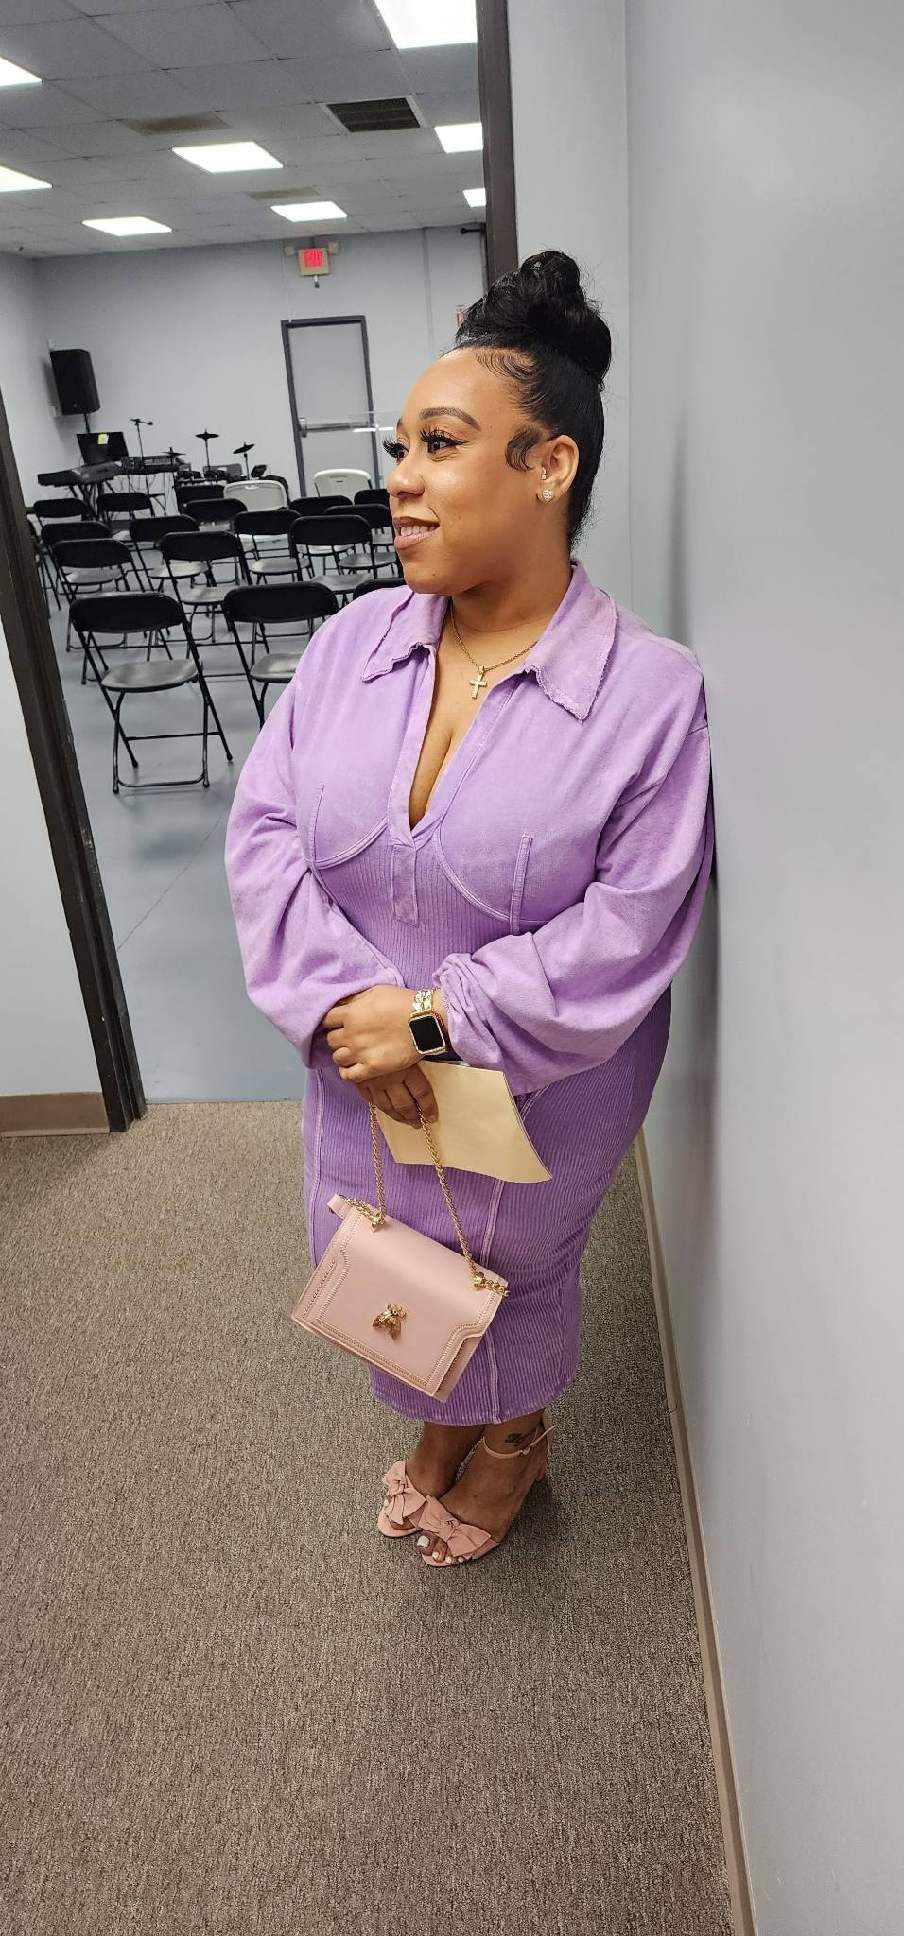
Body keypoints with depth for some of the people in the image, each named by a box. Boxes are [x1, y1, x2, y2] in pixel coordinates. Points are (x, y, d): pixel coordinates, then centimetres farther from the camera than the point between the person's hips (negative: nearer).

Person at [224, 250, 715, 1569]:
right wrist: (346, 1004, -22)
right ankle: (441, 1427, 60)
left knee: (516, 1283, 24)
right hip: (361, 1079, 5)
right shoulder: (355, 639, -7)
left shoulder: (651, 690, -20)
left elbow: (623, 940, -21)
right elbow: (265, 828, -8)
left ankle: (515, 1437, 59)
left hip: (536, 1102, -4)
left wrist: (437, 1017, -23)